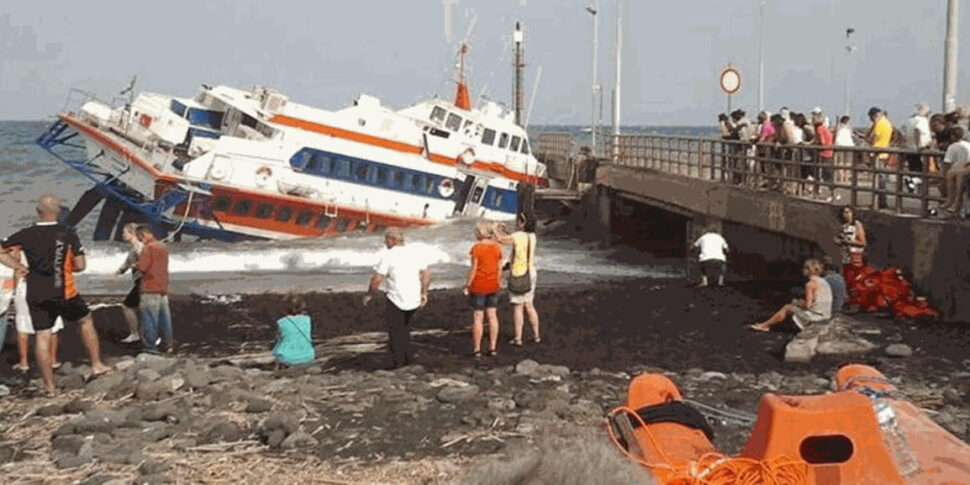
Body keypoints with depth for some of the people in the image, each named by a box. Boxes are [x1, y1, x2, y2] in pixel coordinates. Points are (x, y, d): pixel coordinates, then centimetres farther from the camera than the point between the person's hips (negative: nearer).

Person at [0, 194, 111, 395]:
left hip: (36, 296, 1)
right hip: (64, 294, -1)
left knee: (42, 337, 5)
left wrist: (18, 266, 7)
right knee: (86, 321, 21)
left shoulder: (26, 235, -3)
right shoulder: (67, 233, -7)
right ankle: (96, 364, 22)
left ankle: (49, 386, 7)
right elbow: (80, 265, -6)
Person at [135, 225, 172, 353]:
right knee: (164, 316, 11)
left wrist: (136, 265, 4)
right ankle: (169, 344, 13)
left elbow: (142, 267, -17)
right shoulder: (163, 246, 14)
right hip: (163, 288, 8)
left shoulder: (148, 247, -12)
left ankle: (150, 346, -3)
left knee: (149, 318, -3)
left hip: (150, 289, -8)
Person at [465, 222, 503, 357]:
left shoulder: (476, 248, -16)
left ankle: (477, 349, 6)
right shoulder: (497, 246, -1)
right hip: (493, 285, 5)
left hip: (479, 285, -5)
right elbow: (499, 267, 5)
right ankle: (493, 348, 14)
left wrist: (467, 285, -5)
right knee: (492, 316, 11)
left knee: (477, 317, 2)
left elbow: (473, 269, -15)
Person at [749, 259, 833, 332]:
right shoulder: (824, 282, 12)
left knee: (787, 308, 7)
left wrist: (797, 302, 1)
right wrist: (802, 302, 13)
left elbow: (807, 305, -19)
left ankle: (764, 325, 17)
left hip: (815, 314, -9)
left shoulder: (811, 284, -15)